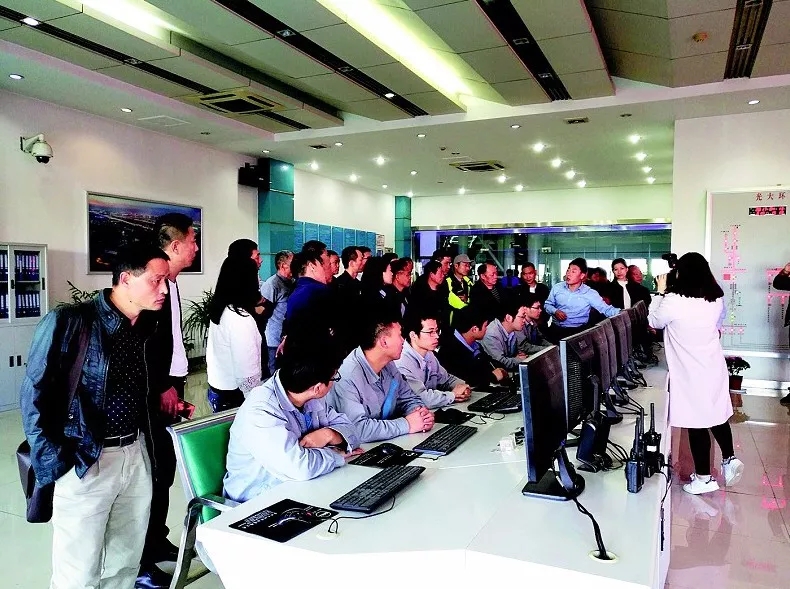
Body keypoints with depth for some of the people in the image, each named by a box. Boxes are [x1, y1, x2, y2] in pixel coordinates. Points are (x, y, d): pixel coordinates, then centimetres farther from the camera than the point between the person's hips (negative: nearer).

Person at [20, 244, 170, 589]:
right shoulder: (69, 323, -12)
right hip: (85, 462, -5)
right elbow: (34, 395, -9)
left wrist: (150, 443, 6)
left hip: (137, 455, 6)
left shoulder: (150, 328, 6)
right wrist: (54, 462, -10)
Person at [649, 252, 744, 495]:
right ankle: (729, 459, 26)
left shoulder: (673, 301, -19)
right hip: (714, 367, 6)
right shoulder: (716, 300, -1)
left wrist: (661, 292, 7)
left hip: (690, 373, -5)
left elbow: (654, 322, -1)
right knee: (717, 415, 22)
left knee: (696, 423, 5)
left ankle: (704, 478, 15)